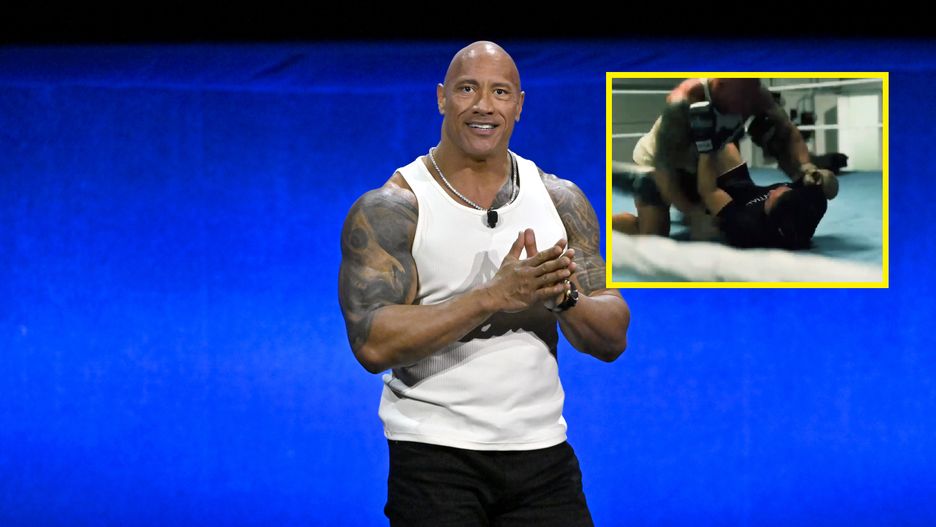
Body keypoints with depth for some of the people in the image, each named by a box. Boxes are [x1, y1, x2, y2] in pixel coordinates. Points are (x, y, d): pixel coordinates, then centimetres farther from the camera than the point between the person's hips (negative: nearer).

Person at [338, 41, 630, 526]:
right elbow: (373, 344, -19)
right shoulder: (389, 209, -7)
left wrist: (565, 296, -16)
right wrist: (495, 296, -24)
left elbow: (613, 340, 5)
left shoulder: (560, 200, 6)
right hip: (434, 455, -4)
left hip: (541, 452, 4)